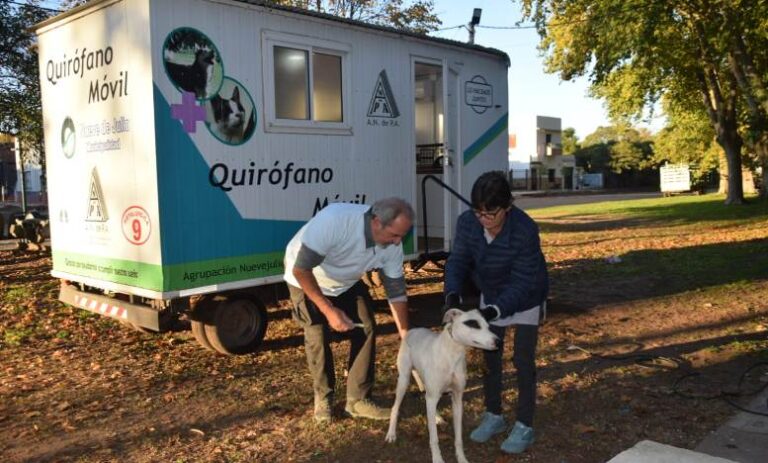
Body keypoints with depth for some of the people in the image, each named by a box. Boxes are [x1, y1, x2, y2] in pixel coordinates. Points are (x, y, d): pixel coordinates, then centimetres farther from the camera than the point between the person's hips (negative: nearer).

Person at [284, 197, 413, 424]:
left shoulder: (392, 246, -24)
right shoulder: (333, 220, -42)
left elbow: (396, 291, -11)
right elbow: (300, 269, -34)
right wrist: (329, 310, -32)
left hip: (348, 283, 5)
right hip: (307, 279, -4)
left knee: (366, 329, -6)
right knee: (318, 336, -10)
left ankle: (358, 400, 7)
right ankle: (323, 398, 14)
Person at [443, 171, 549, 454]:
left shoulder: (525, 230, -36)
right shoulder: (467, 223, -24)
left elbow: (523, 282, -33)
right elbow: (457, 261, -17)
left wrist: (495, 310, -44)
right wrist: (453, 295, -36)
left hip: (525, 299, -4)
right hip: (491, 296, 5)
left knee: (523, 360, -3)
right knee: (490, 356, 11)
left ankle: (524, 426, 13)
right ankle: (494, 416, 29)